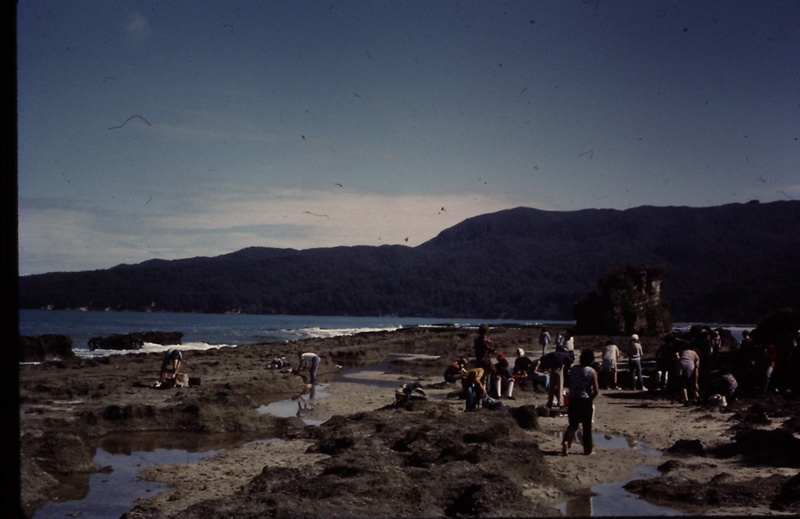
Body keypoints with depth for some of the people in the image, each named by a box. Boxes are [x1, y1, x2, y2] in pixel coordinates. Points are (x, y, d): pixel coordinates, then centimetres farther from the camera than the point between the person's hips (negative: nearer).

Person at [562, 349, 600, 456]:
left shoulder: (573, 369, 1)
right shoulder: (591, 372, -10)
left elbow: (569, 385, 7)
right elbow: (596, 391, -10)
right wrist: (591, 398, 5)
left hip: (573, 400, 3)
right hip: (585, 401, -3)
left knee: (573, 424, 14)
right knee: (587, 426, 10)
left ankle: (566, 441, -10)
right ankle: (588, 449, 18)